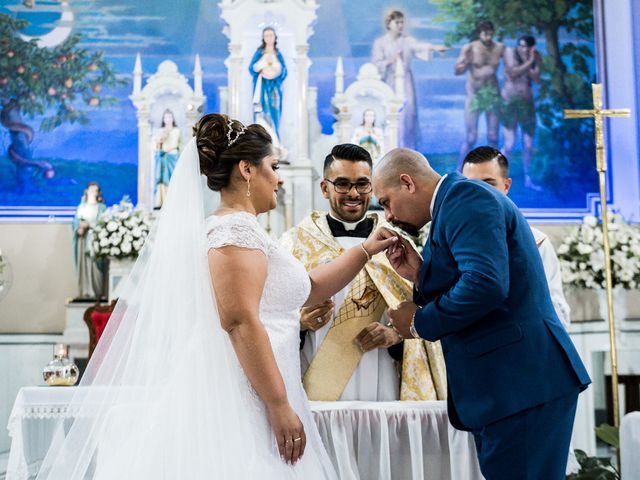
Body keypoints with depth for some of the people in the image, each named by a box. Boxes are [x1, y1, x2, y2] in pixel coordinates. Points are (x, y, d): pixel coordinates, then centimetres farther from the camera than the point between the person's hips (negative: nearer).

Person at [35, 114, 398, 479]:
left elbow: (305, 290, 25)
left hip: (241, 398, 10)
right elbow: (241, 322, -22)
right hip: (237, 401, -10)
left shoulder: (234, 227, 18)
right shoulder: (238, 228, -12)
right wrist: (280, 405, -22)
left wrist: (364, 252, 24)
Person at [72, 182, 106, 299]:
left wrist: (89, 224, -15)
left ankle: (96, 293, -7)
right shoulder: (81, 207, 18)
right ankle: (84, 292, 1)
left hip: (95, 240, -4)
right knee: (83, 265, -1)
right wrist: (79, 229, -7)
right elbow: (75, 222, 14)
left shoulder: (101, 207, 5)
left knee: (94, 266, -9)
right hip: (82, 240, 4)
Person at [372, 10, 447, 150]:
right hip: (388, 86, -1)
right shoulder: (380, 42, 1)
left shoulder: (408, 40, 4)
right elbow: (375, 65, -6)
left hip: (405, 86, 1)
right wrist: (390, 61, -22)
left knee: (406, 118, -3)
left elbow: (420, 46, -17)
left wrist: (434, 47, -37)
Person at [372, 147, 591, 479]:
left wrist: (418, 322, -13)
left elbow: (486, 284, -25)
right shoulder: (455, 203, 20)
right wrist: (419, 276, 7)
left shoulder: (464, 196, -11)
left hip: (522, 381, -10)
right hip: (501, 383, 10)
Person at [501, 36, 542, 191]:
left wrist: (528, 62, -18)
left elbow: (537, 78, -7)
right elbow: (513, 73, -17)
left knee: (528, 144, 9)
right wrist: (529, 62, -20)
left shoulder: (535, 56, 4)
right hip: (509, 101, -4)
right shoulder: (510, 52, -6)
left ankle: (527, 179, 23)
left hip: (527, 102, 4)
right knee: (509, 144, -13)